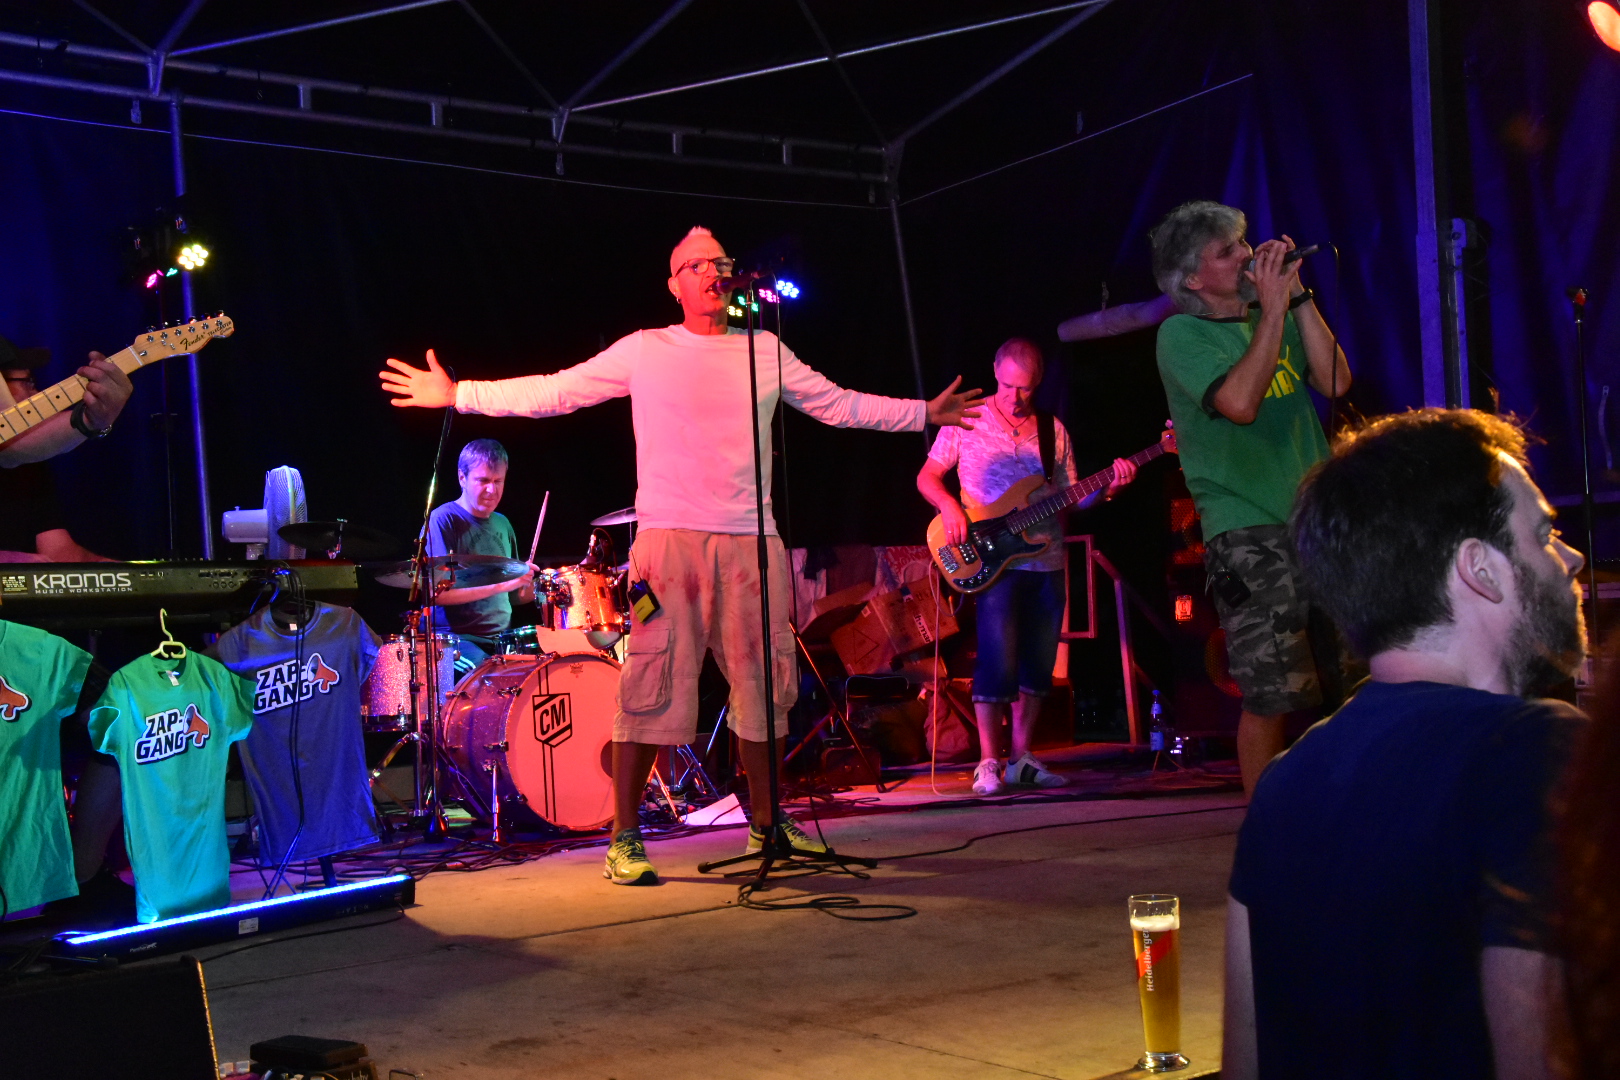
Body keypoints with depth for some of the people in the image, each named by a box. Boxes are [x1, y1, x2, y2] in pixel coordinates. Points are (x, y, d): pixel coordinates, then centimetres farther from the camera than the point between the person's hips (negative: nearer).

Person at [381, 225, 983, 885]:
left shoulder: (768, 352, 15)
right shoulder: (645, 351, 7)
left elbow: (841, 405, 22)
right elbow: (554, 392, 7)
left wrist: (924, 413, 21)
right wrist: (456, 394, 4)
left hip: (752, 541, 3)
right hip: (668, 538, -3)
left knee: (764, 683, 7)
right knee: (651, 686, -7)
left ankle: (766, 824, 22)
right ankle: (625, 839, 0)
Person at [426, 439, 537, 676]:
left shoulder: (502, 524, 17)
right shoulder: (443, 520, -6)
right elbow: (438, 593, -17)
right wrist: (502, 584, -22)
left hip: (502, 639, 7)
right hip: (453, 636, -7)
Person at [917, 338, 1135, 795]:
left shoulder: (1054, 431, 11)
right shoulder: (966, 420, 1)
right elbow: (927, 476, 4)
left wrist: (1108, 488, -6)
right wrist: (948, 505, -14)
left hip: (1046, 563, 5)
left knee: (1038, 664, 7)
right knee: (998, 661, -12)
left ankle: (1021, 757, 19)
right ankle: (989, 762, -2)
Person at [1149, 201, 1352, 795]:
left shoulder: (1274, 318, 14)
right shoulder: (1182, 334, -4)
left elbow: (1335, 382, 1)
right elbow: (1239, 401, -20)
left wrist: (1298, 295, -2)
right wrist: (1273, 309, -14)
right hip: (1249, 534, -6)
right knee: (1272, 696, -7)